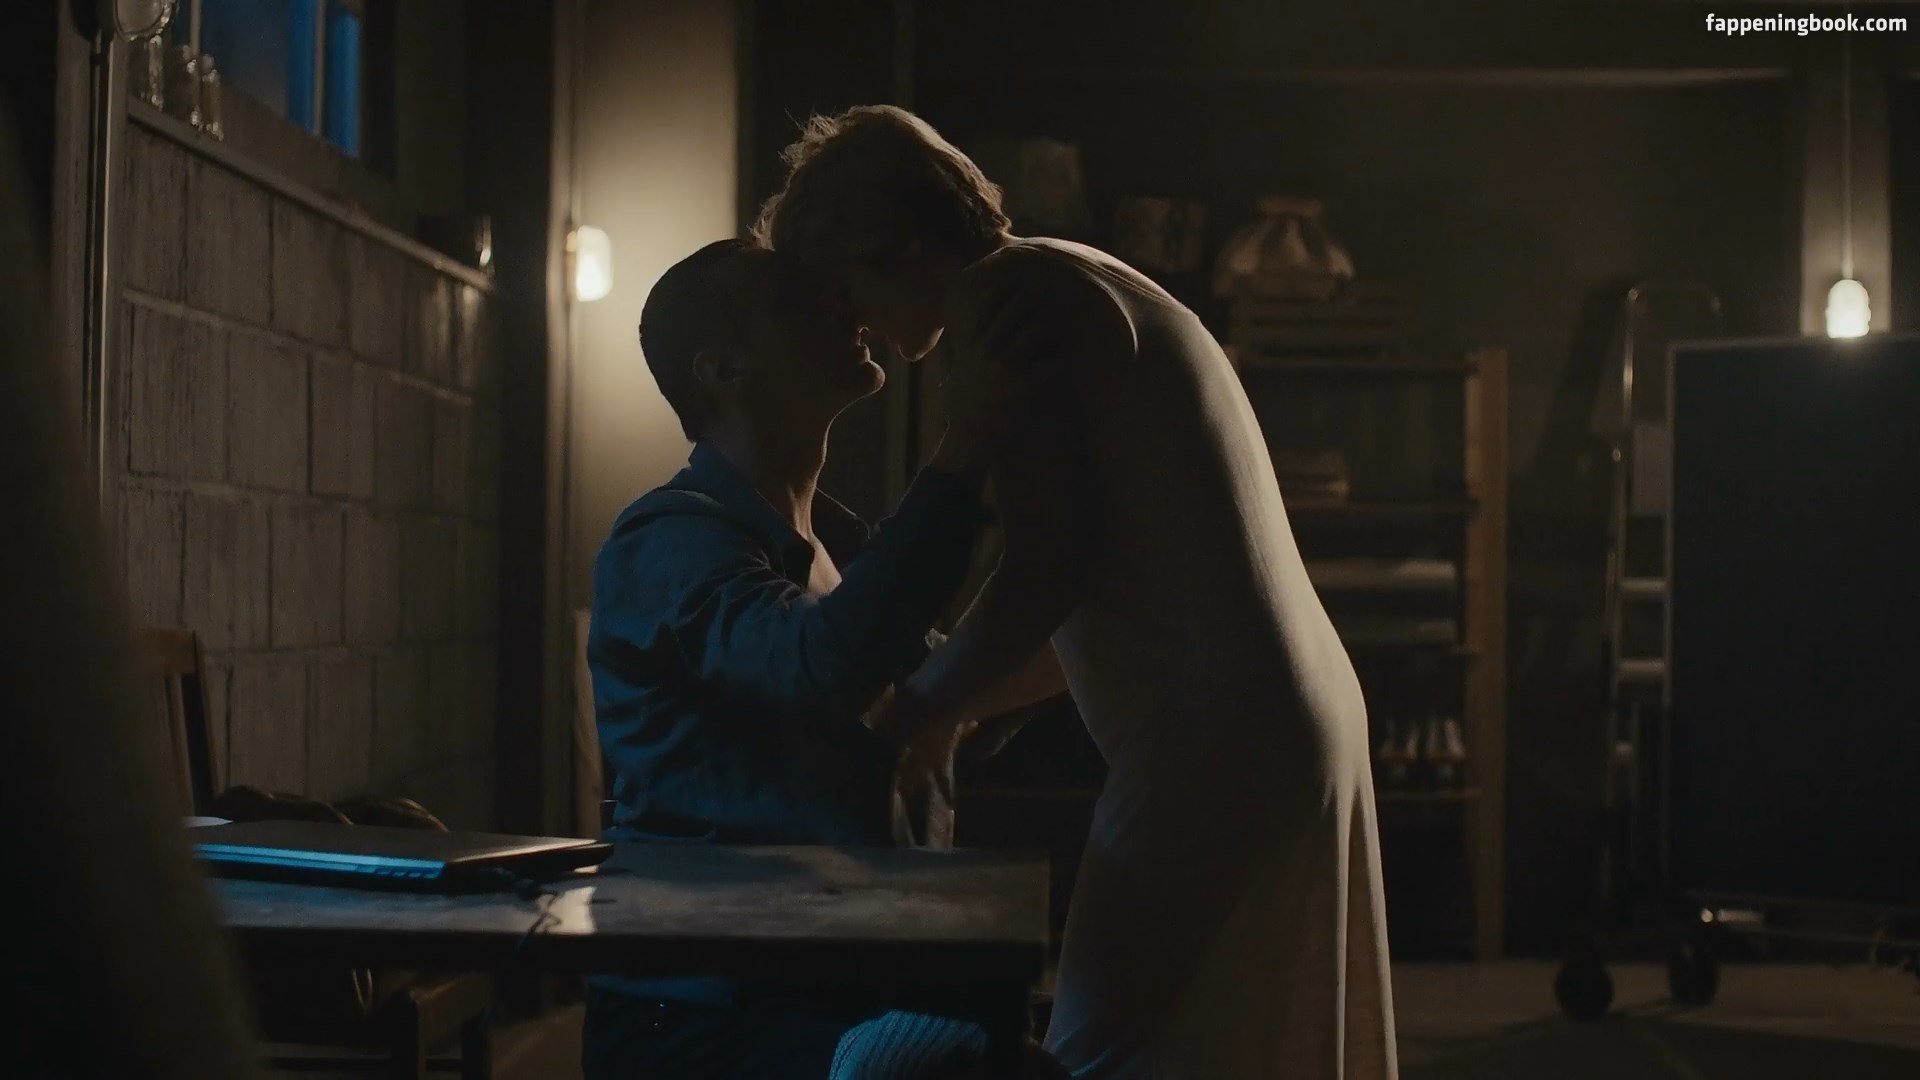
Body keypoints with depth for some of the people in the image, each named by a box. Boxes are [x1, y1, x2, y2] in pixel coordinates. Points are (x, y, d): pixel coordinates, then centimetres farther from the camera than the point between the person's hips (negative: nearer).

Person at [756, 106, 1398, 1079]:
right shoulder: (1068, 284, 19)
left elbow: (1050, 567, -17)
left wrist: (907, 720, -5)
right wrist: (969, 697, 19)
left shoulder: (1014, 298, -10)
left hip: (1213, 744, -10)